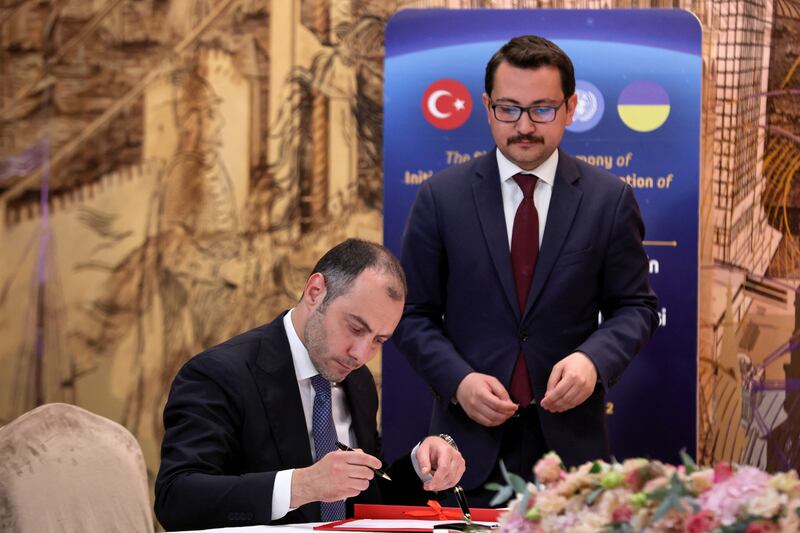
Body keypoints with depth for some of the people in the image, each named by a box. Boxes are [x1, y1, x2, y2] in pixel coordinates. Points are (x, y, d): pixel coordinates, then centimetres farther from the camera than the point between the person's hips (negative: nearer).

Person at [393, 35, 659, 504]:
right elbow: (414, 314, 3)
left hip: (569, 437, 0)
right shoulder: (441, 197, 1)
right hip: (472, 437, 0)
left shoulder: (610, 200, 1)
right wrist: (458, 379, -14)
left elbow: (635, 306, 5)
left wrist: (593, 359, -15)